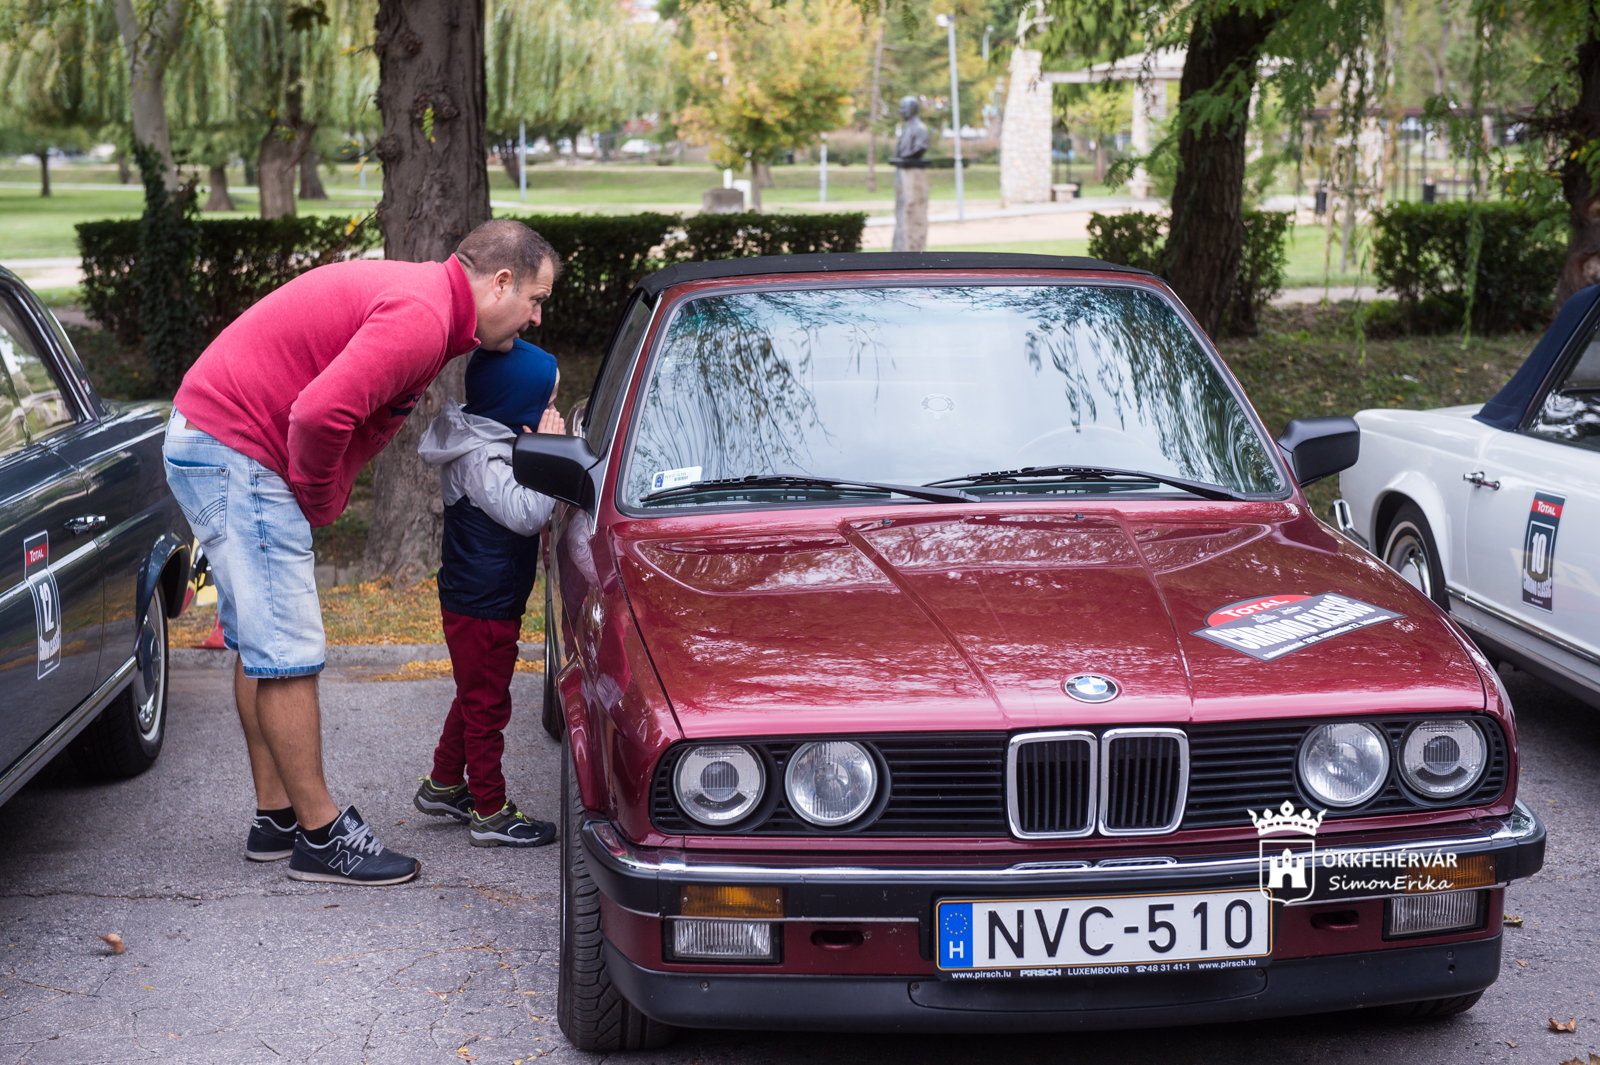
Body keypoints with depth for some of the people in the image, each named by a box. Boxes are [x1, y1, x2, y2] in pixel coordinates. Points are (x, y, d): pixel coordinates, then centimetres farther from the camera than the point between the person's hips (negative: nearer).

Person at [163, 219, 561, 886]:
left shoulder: (420, 300, 14)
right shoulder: (421, 318, -21)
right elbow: (320, 412, -31)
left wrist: (322, 496, 3)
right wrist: (319, 500, -13)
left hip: (213, 445, 11)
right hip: (233, 453, -11)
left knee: (262, 646, 16)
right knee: (288, 653, -7)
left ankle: (276, 818, 24)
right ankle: (321, 837, 1)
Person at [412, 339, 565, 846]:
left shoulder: (490, 444, 9)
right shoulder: (482, 458, -23)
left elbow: (522, 512, 20)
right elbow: (527, 513, -30)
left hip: (479, 600, 10)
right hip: (482, 605, -10)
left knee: (474, 698, 22)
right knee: (487, 704, -2)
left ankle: (442, 786, 35)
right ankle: (490, 813, 7)